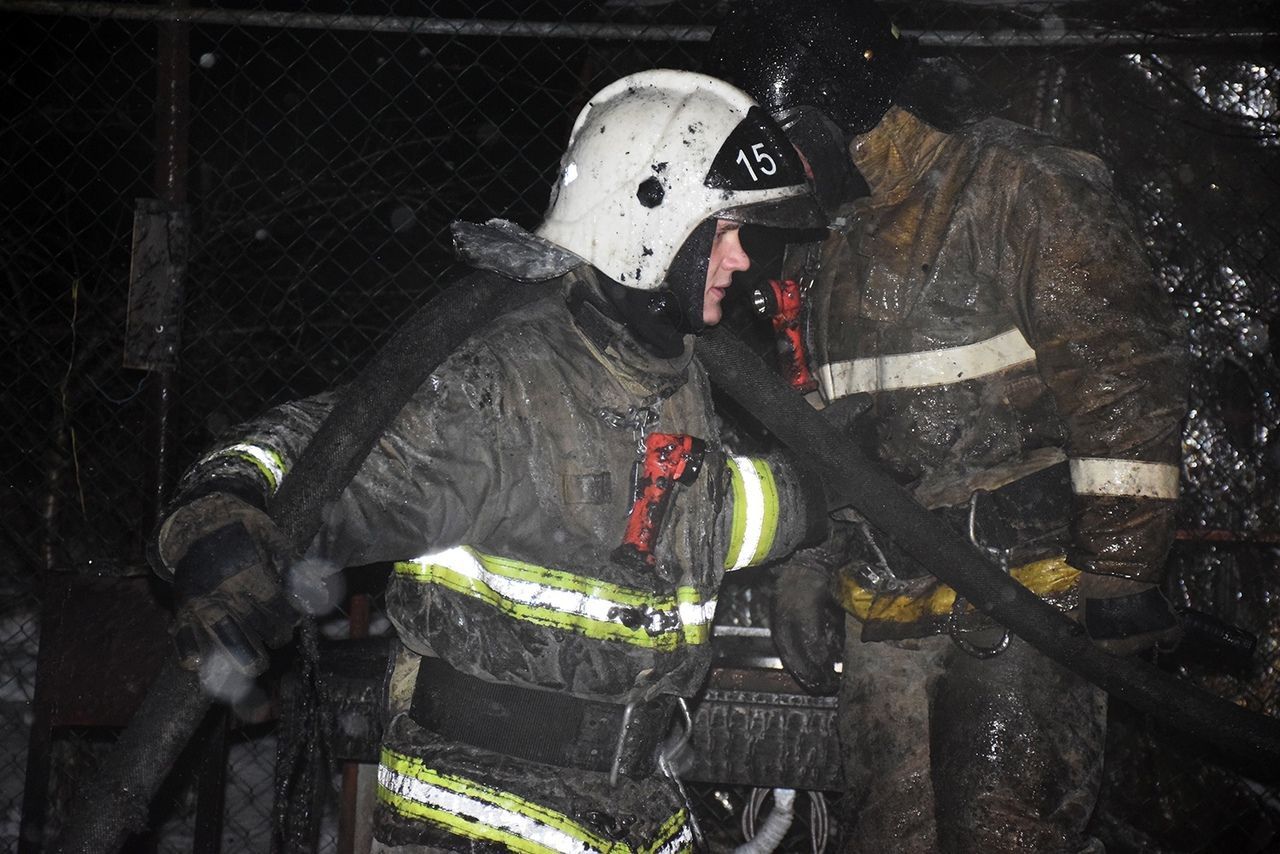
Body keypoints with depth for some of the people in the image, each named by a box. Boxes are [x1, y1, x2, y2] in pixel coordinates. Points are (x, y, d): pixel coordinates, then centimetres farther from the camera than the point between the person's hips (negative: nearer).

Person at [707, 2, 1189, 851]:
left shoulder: (1023, 188, -7)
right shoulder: (824, 245, 15)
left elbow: (1127, 376, -12)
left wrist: (1119, 570, -14)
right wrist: (806, 567, 17)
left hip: (1024, 598, -7)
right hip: (884, 615, 7)